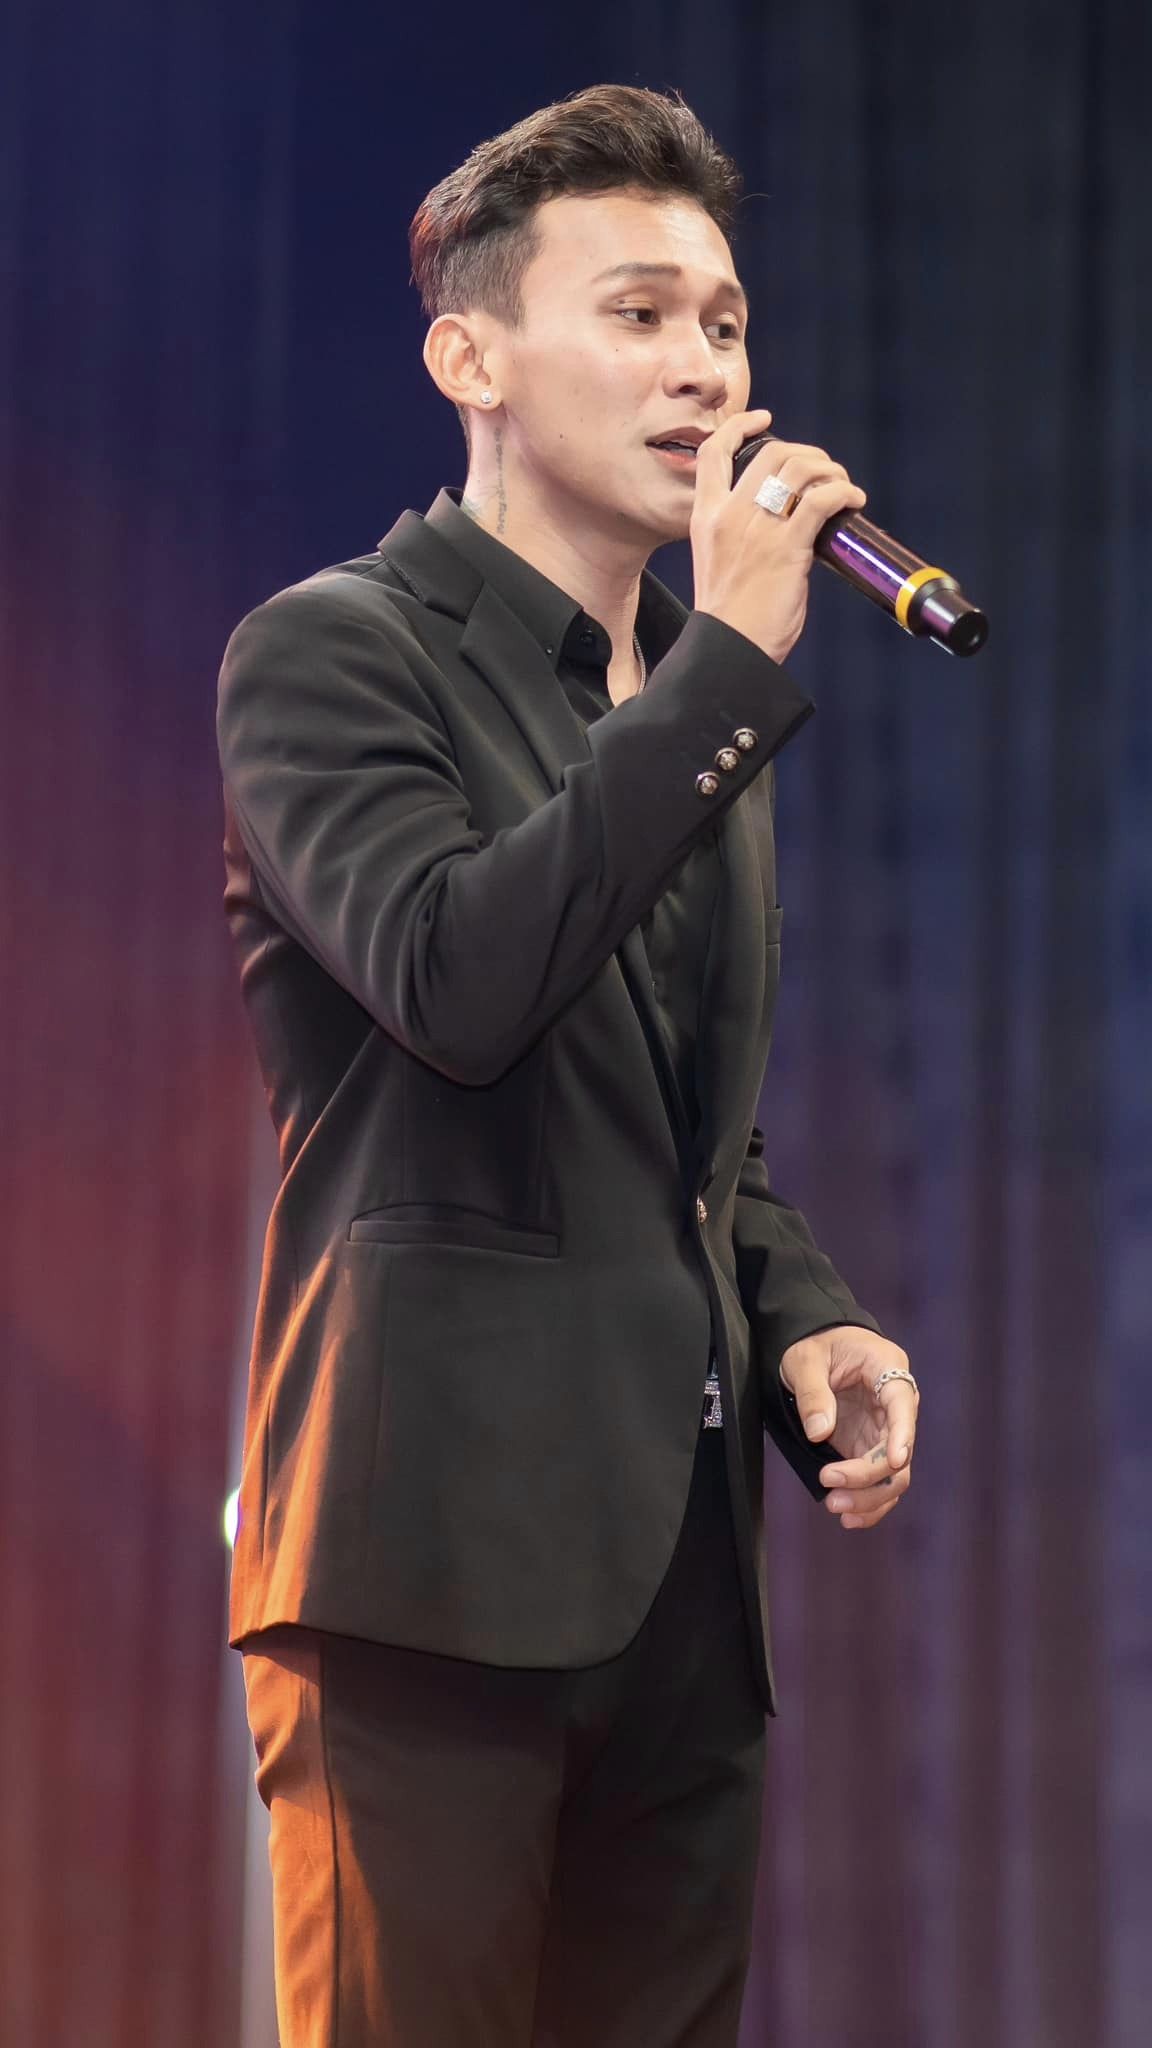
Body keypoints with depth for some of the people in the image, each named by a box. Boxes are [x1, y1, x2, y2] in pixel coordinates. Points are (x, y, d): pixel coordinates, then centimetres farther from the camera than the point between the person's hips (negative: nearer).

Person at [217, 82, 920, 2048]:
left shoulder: (698, 705, 20)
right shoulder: (330, 651, -3)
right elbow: (458, 983, -22)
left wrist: (802, 1323, 8)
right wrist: (729, 662, -19)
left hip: (679, 1583, 7)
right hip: (440, 1551, -7)